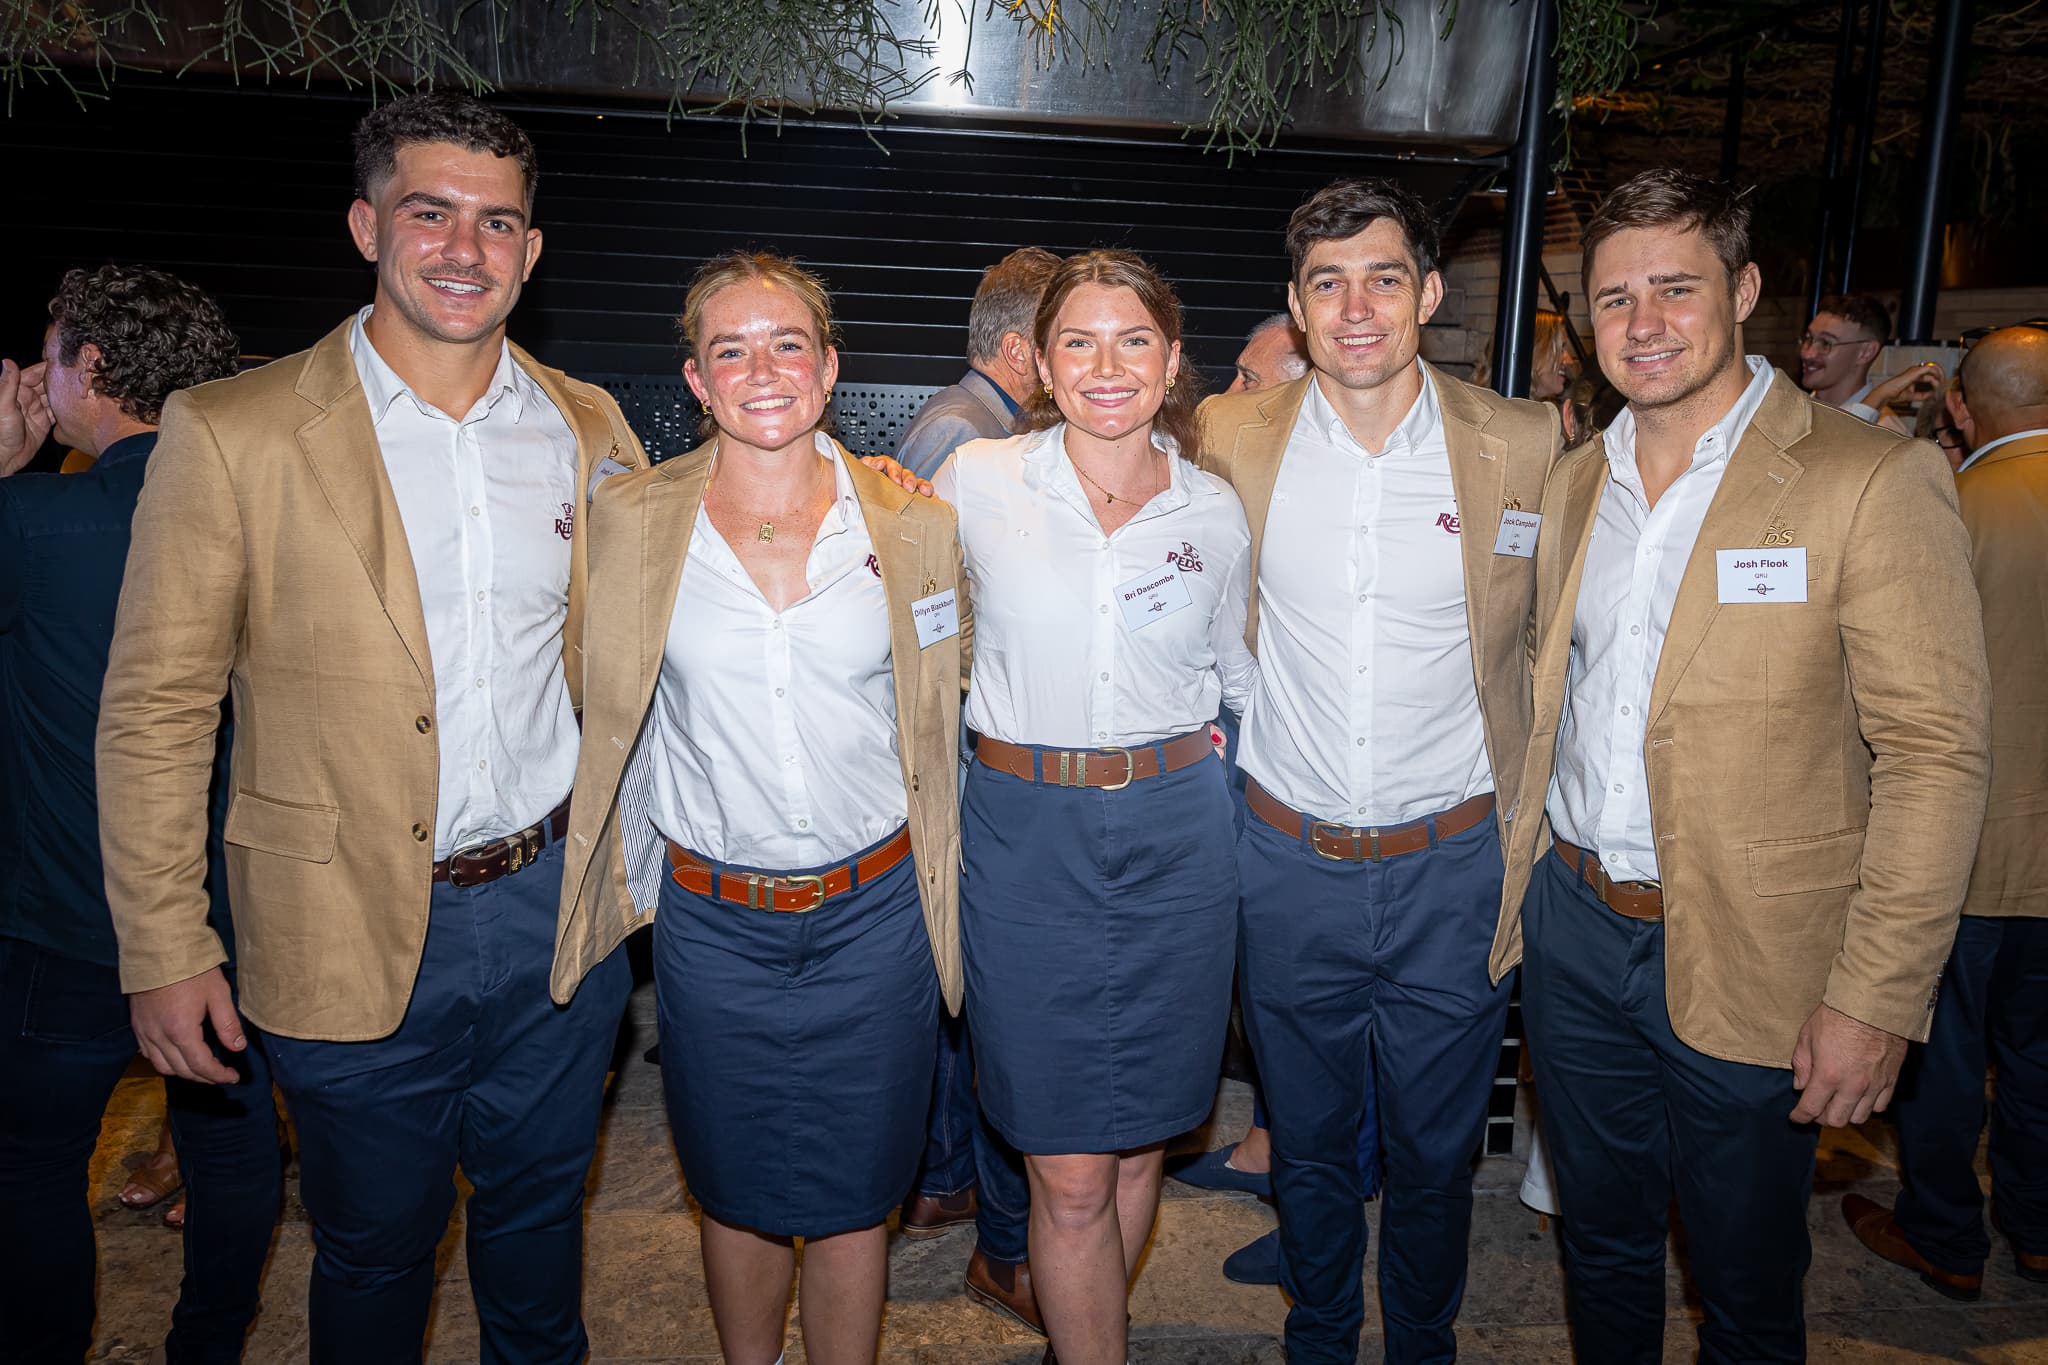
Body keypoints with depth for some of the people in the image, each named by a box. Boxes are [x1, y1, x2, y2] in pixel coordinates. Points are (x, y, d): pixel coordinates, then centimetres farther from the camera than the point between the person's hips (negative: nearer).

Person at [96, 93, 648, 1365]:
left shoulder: (589, 429, 1)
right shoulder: (233, 434, -9)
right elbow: (155, 708, -6)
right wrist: (163, 950, -7)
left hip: (558, 910, 3)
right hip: (358, 937, -2)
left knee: (540, 1213, 22)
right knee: (376, 1247, 18)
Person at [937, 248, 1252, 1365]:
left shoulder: (1214, 512, 4)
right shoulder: (975, 482, -2)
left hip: (1176, 834, 3)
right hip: (1026, 838, -2)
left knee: (1138, 1145, 15)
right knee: (1070, 1175, 1)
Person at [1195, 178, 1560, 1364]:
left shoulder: (1525, 442, -6)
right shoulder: (1232, 436, -3)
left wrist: (1531, 829, 3)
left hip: (1453, 873, -1)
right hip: (1289, 865, 1)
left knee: (1436, 1155, 16)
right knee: (1307, 1146, 18)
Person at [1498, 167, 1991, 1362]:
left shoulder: (1873, 481, -12)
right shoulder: (1575, 484, 7)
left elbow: (1934, 757, -14)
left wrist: (1876, 999, -17)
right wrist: (1514, 886, 10)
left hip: (1745, 966, -4)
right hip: (1573, 931, 5)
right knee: (1603, 1243, 22)